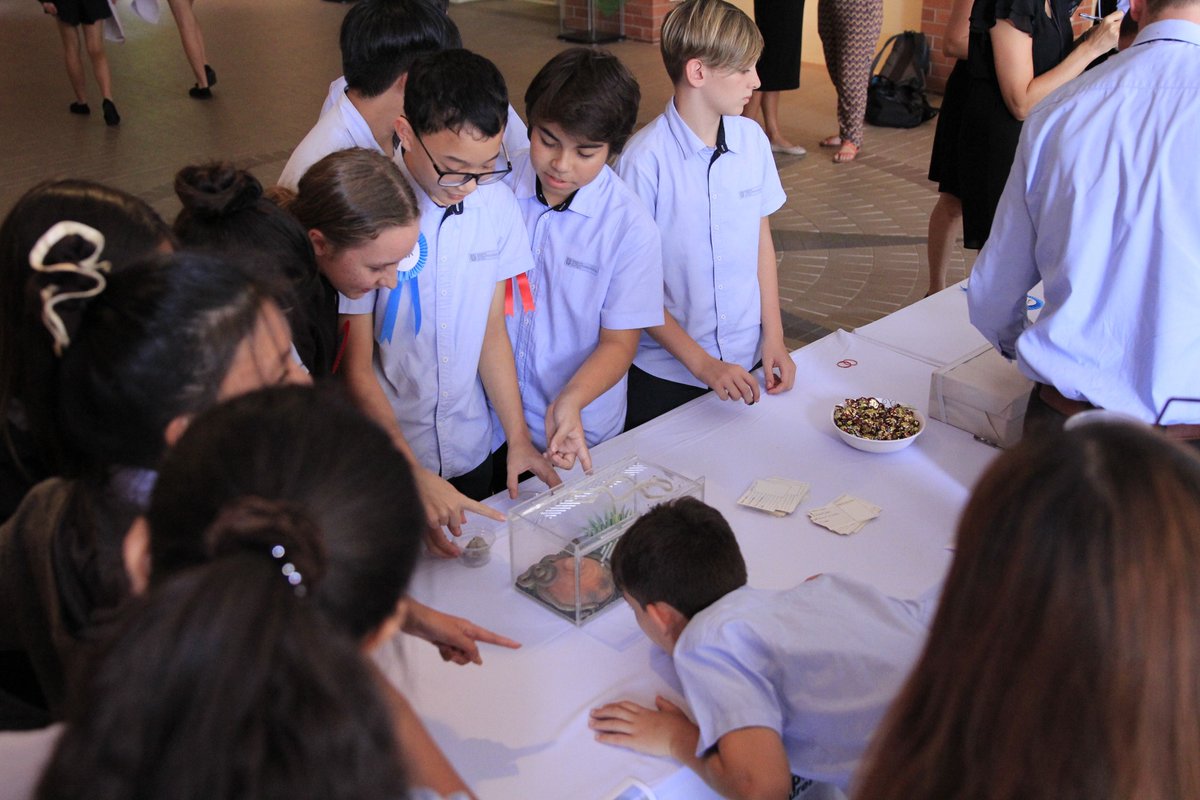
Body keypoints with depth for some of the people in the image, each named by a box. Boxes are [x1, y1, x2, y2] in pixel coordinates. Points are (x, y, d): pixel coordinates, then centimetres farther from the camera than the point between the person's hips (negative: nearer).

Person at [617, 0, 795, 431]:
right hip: (665, 375, -5)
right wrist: (702, 363, -17)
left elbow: (761, 238, 8)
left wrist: (773, 336, 3)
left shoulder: (753, 139, -2)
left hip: (745, 362, 5)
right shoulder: (644, 160, -18)